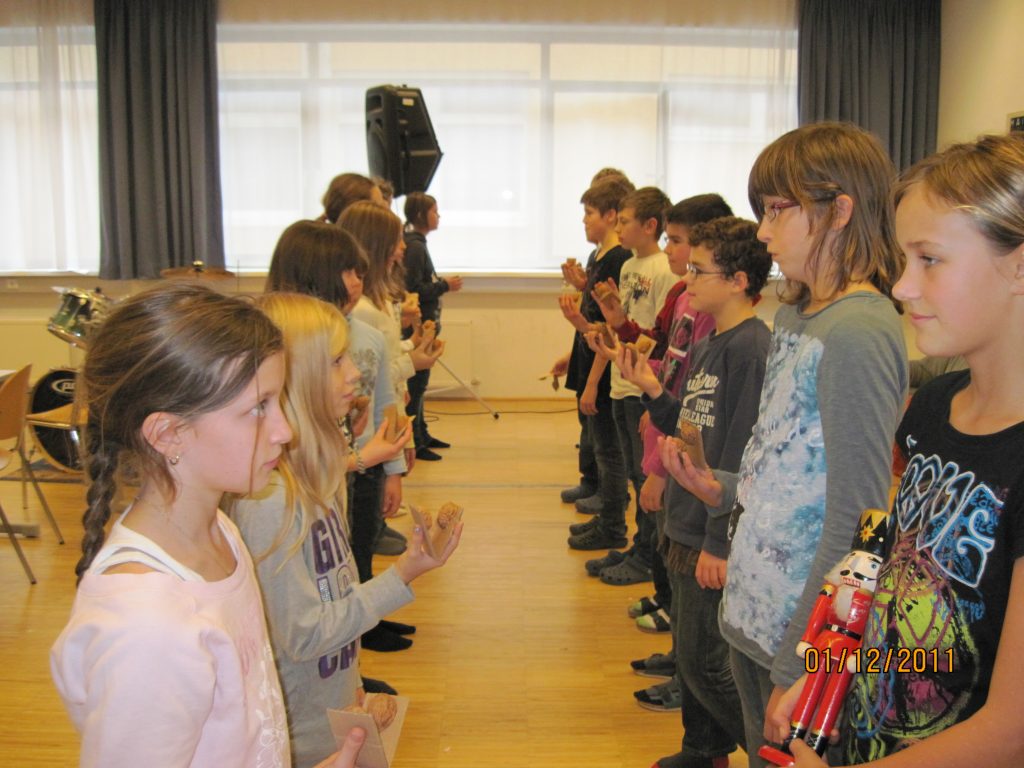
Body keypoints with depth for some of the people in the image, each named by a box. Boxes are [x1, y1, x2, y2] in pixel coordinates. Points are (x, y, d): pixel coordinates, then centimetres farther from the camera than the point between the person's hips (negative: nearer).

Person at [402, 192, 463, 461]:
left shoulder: (415, 243, 13)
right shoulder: (414, 246, -17)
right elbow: (414, 290, -23)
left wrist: (441, 285, 8)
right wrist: (445, 285, -14)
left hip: (422, 324, 10)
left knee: (418, 382, 16)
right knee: (416, 383, -4)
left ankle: (421, 435, 26)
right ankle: (413, 442, 2)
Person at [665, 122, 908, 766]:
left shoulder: (859, 333, -21)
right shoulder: (793, 315, 8)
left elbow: (856, 520, -22)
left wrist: (795, 667, -19)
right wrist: (727, 490, 0)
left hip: (805, 636, -8)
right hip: (753, 611, 8)